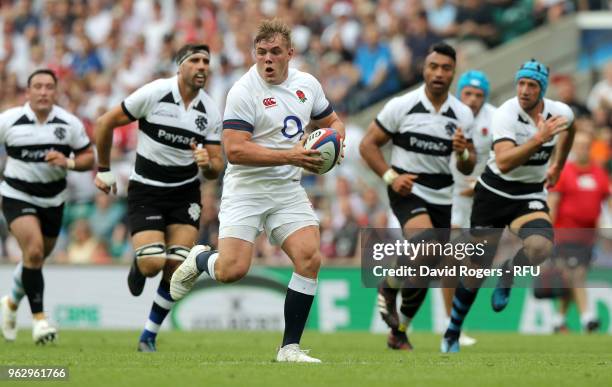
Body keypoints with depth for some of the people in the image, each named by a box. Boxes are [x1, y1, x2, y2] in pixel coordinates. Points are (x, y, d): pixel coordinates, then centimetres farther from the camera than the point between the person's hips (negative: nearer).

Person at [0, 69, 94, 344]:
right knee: (34, 251, -22)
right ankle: (39, 317, -14)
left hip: (53, 199, 3)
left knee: (37, 258, 15)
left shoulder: (69, 123, -5)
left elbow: (88, 157, 1)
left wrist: (68, 162, -19)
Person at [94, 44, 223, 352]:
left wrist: (207, 164, -20)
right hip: (145, 191, -3)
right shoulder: (153, 94, -13)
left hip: (185, 194, 3)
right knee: (152, 264, -19)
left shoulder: (210, 112, -2)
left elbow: (215, 169, 4)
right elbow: (105, 123, -4)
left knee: (177, 268, -8)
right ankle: (137, 266, 21)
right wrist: (103, 170, 1)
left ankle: (149, 336, 9)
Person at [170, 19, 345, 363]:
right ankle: (199, 259, 22)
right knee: (232, 270, -16)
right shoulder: (244, 91, -14)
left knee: (310, 258, -14)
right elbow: (234, 150, -21)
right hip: (246, 190, -5)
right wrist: (289, 157, -25)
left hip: (288, 190, 5)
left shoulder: (308, 84, 5)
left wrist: (335, 138, -3)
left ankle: (291, 347, -3)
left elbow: (333, 122, 22)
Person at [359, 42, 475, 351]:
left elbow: (467, 168, 8)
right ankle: (389, 287, -3)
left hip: (441, 197, 5)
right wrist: (390, 176, -15)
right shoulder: (401, 106, -8)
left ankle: (399, 332, 28)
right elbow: (368, 144, -2)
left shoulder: (463, 115, 2)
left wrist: (463, 153, -15)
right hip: (407, 192, -4)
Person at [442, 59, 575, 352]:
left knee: (540, 247, -29)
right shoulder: (506, 114, -21)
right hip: (494, 193, -2)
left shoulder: (560, 113, -7)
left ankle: (508, 276, 5)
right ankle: (452, 333, 24)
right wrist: (539, 138, -41)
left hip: (530, 197, 2)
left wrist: (557, 166, 23)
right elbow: (504, 163, -34)